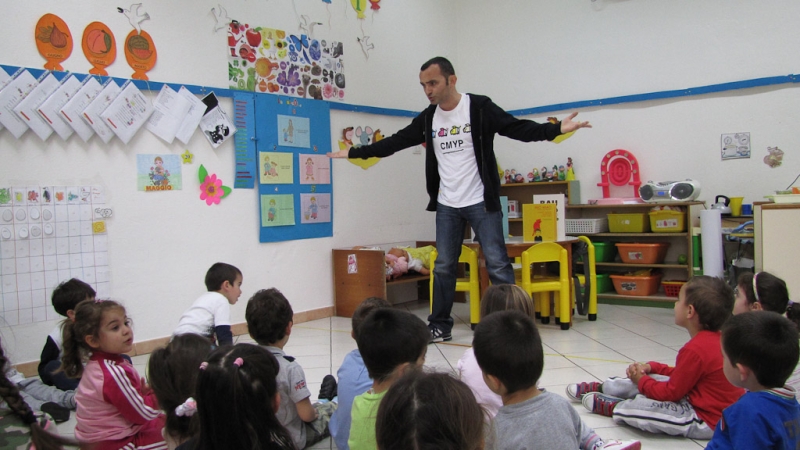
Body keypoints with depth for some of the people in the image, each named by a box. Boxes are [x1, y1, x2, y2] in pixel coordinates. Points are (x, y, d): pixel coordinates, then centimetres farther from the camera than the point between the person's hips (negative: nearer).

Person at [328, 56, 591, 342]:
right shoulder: (427, 118, 6)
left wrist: (557, 129, -29)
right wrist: (353, 152, 12)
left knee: (497, 264, -3)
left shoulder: (480, 108, -8)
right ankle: (440, 326, 20)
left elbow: (519, 129, -14)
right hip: (446, 205, 5)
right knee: (443, 266, 9)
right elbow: (395, 142, 12)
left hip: (481, 202, -4)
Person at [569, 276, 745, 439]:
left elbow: (671, 393, -19)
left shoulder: (695, 349, -29)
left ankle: (611, 407, 12)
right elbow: (683, 376, 14)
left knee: (641, 406, -19)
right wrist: (651, 367, 4)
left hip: (709, 421, -10)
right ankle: (600, 388, 30)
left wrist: (642, 381, -3)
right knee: (647, 380, 13)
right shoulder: (714, 338, 3)